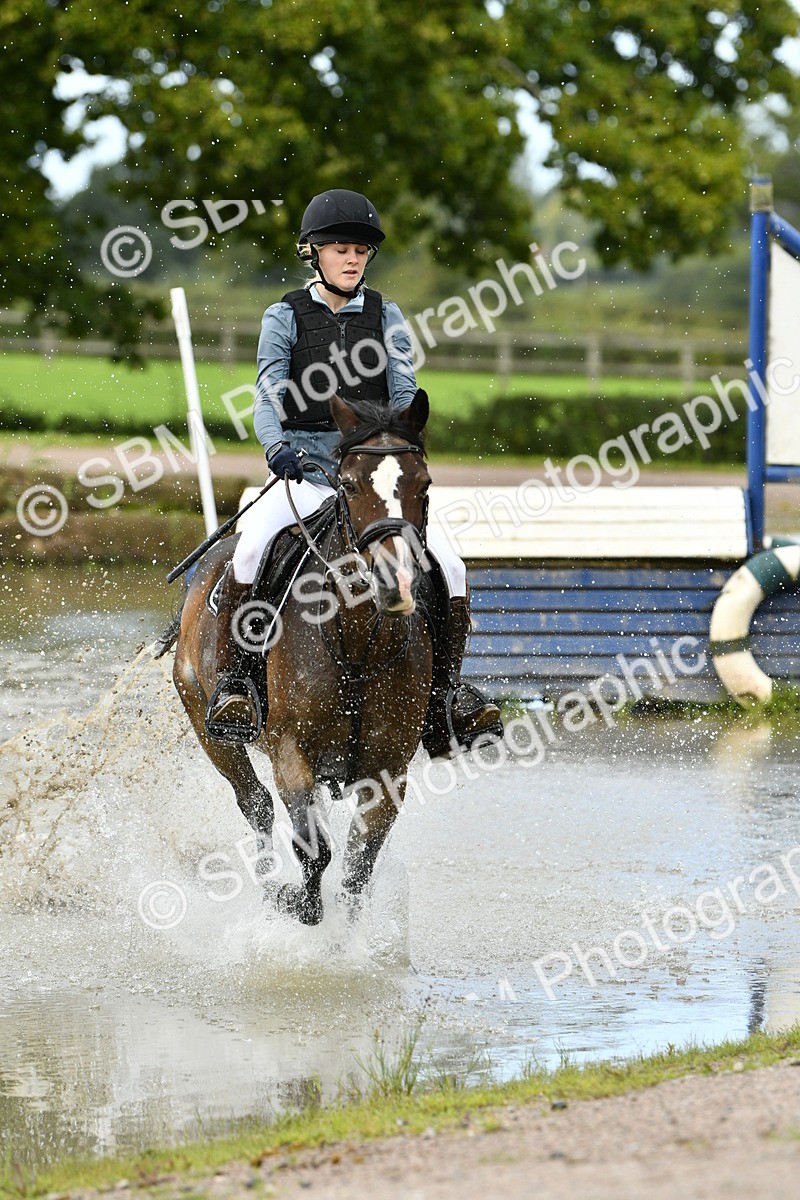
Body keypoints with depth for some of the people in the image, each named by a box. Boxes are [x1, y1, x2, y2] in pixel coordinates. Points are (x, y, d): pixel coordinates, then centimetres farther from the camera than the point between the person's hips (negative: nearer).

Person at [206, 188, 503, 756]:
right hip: (303, 476, -2)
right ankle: (233, 683, -21)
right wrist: (277, 445, -27)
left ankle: (446, 690, -1)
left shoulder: (386, 318, 11)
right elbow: (269, 398, -6)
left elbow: (405, 394, 2)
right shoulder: (285, 318, 5)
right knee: (251, 550, -31)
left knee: (448, 566, -18)